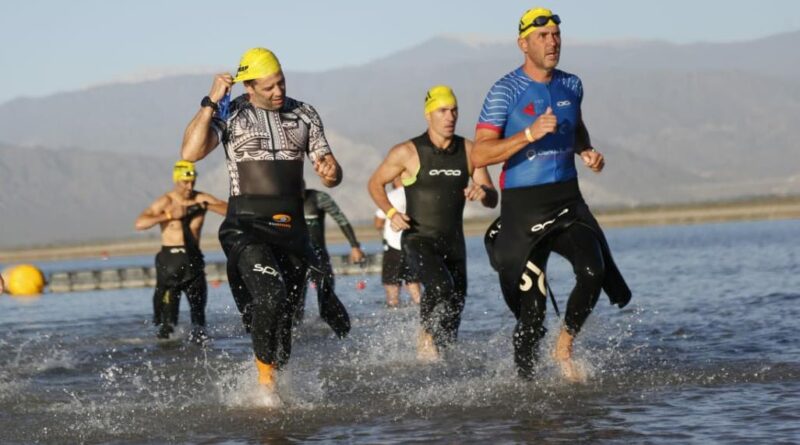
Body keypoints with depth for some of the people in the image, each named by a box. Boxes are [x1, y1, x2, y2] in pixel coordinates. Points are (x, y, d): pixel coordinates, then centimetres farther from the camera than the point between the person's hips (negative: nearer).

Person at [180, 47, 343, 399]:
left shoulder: (304, 115, 11)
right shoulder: (230, 115, 1)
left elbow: (331, 172, 12)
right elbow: (191, 153, -14)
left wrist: (330, 172, -13)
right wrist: (210, 103, -17)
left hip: (292, 229, 4)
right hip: (247, 228, -4)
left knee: (285, 316, 4)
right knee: (270, 295, -25)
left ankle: (273, 380, 18)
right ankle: (265, 377, -11)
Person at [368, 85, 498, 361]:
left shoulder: (469, 151, 4)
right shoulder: (407, 152, -5)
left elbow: (493, 201, 6)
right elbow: (375, 184, 8)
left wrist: (483, 193, -18)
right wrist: (391, 213, -10)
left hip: (454, 244, 4)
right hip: (419, 241, -4)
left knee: (451, 327, 5)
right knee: (440, 286, -31)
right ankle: (426, 337, -14)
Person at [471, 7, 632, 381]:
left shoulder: (571, 86, 8)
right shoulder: (505, 91, -9)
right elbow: (479, 155, -15)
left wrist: (586, 151, 8)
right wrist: (530, 134, -25)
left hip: (568, 200, 4)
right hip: (523, 208, -4)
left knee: (593, 270, -21)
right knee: (531, 311, -2)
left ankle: (565, 347, 0)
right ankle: (524, 380, 16)